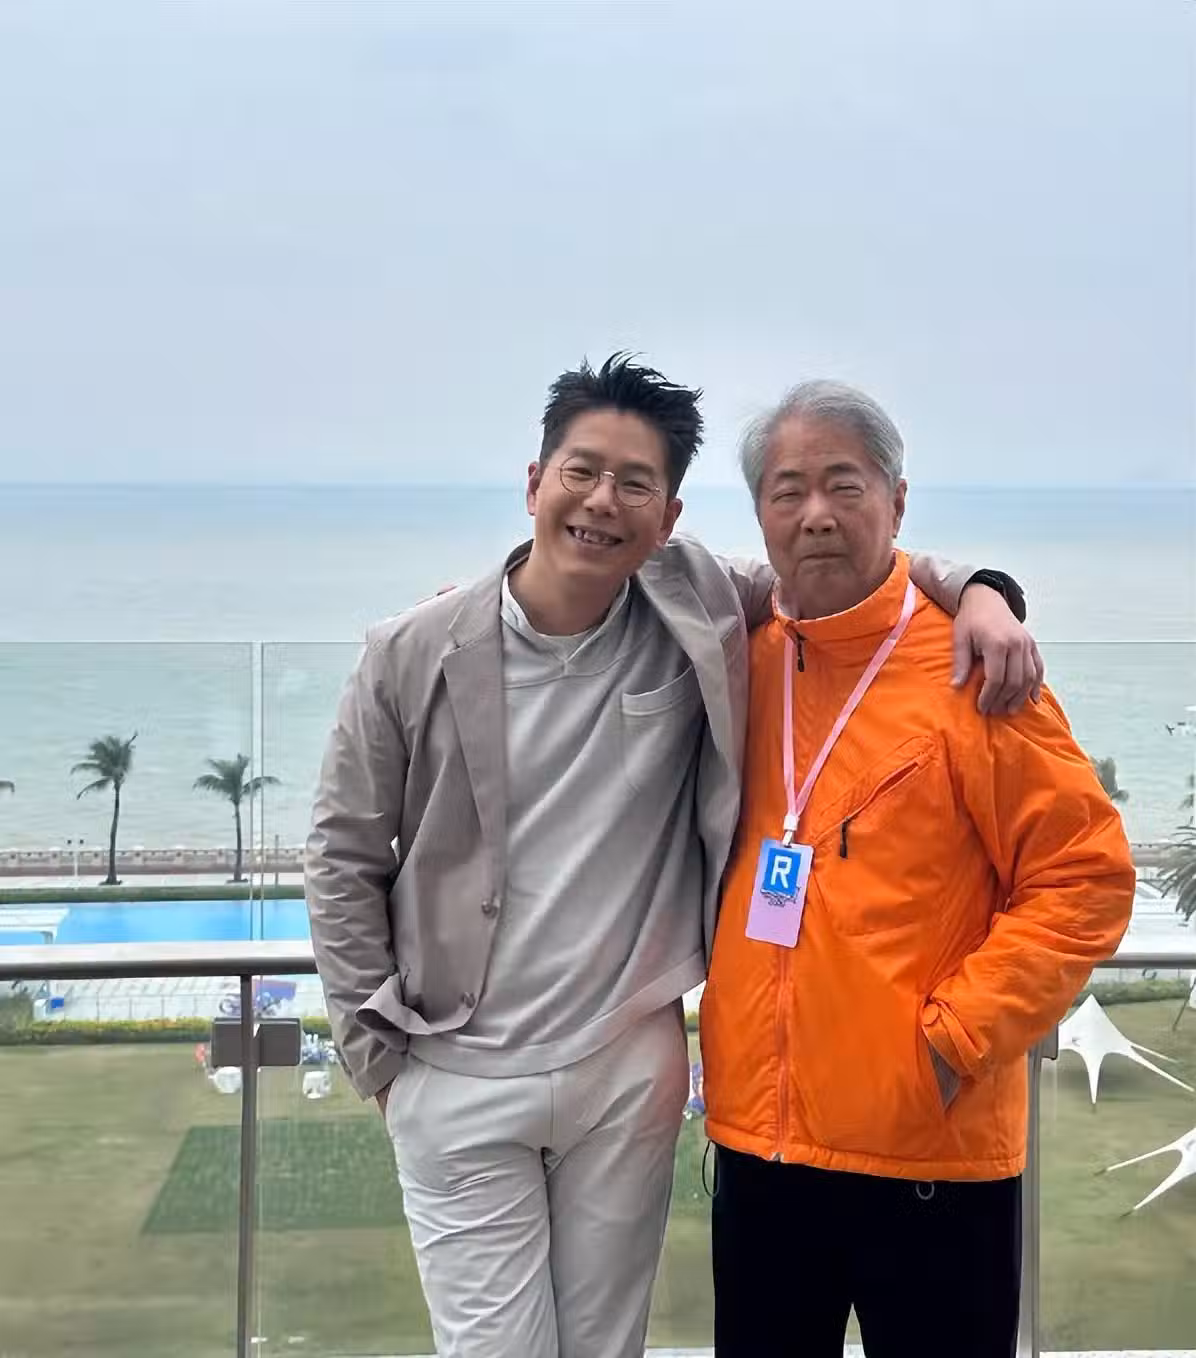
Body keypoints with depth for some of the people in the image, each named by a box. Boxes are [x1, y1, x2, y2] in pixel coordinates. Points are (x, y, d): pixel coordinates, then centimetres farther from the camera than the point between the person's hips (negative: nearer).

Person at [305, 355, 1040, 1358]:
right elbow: (346, 859, 1)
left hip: (632, 1072, 2)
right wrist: (378, 1052, 0)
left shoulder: (697, 618, -5)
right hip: (459, 1083, -1)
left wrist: (974, 590, -12)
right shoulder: (414, 655, -7)